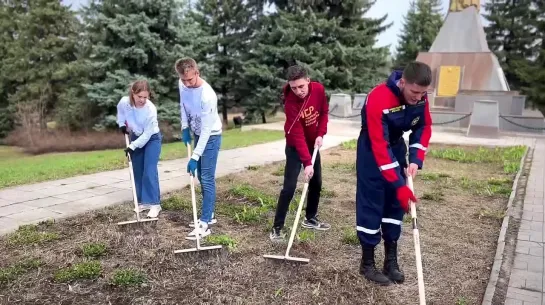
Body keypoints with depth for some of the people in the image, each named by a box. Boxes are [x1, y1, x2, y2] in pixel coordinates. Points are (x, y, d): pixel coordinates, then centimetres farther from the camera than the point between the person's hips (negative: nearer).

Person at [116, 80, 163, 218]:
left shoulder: (151, 109, -32)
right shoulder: (124, 102, -21)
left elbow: (147, 134, -25)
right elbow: (120, 111, 8)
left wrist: (132, 147, -23)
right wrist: (122, 124, 0)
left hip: (152, 139, -5)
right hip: (135, 137, 5)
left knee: (150, 172, -13)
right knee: (137, 172, 7)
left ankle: (155, 203, -8)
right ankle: (143, 201, 17)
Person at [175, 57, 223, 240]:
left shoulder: (208, 96, -32)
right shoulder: (182, 84, -9)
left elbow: (206, 129, -29)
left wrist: (194, 157, -29)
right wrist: (185, 127, 0)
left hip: (211, 136, -8)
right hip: (197, 134, 8)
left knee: (207, 179, -9)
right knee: (201, 177, 13)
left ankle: (205, 224, -6)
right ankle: (208, 215, 25)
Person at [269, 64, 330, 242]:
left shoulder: (319, 89, -14)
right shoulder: (290, 102, -30)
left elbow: (324, 112, 2)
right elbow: (297, 135, -33)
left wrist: (320, 134, -11)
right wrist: (307, 163, -38)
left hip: (312, 144, 6)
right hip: (295, 147, -6)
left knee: (316, 182, 13)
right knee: (289, 187, -12)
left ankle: (310, 219, 30)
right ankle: (277, 228, -4)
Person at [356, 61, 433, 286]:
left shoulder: (420, 96, -15)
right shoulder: (378, 100, -34)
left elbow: (424, 127, 1)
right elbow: (379, 147, -35)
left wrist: (416, 159, -13)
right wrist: (399, 185, -35)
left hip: (397, 146, 6)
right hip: (371, 150, -6)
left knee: (396, 203, 7)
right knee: (371, 203, -5)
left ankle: (391, 260, 18)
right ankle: (367, 263, 8)